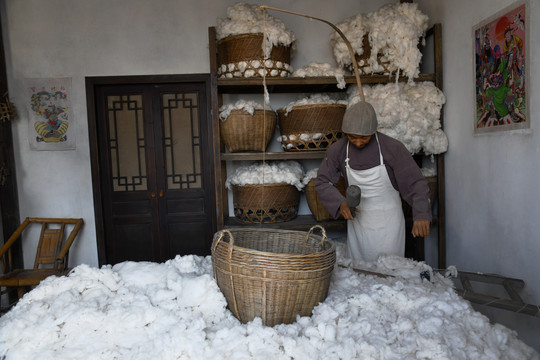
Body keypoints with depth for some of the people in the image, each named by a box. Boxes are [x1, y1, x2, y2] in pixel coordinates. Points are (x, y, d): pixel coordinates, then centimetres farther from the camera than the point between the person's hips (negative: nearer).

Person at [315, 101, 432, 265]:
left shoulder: (392, 147, -15)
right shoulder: (338, 150, -6)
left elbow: (416, 182, -14)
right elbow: (322, 182, -1)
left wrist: (421, 214, -29)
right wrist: (340, 203, -19)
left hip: (388, 222, -2)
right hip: (357, 219, 3)